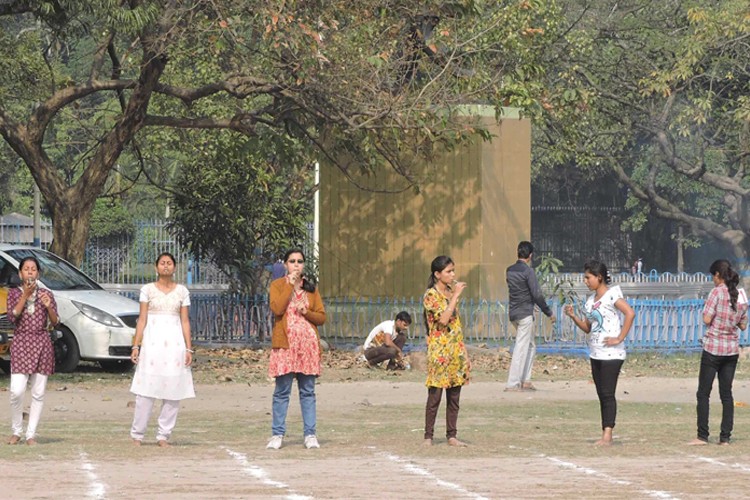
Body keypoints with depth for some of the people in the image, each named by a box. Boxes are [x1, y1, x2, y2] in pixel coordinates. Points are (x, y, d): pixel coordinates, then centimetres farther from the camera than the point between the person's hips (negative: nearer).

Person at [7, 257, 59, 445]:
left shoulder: (46, 294, 8)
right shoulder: (14, 293, 5)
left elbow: (54, 322, 4)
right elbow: (12, 317, -10)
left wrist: (49, 307, -15)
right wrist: (25, 295, -15)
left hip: (41, 343, 2)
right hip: (21, 343, -2)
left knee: (38, 393, 0)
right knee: (17, 391, -12)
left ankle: (31, 434, 6)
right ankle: (16, 431, 5)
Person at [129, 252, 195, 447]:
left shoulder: (181, 291, 10)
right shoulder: (148, 290, 6)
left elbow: (185, 321, 9)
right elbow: (142, 319, 4)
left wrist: (188, 348, 3)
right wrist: (136, 345, -3)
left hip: (174, 343, 2)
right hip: (152, 341, -2)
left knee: (173, 390, -2)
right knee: (146, 390, -6)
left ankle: (163, 435, 4)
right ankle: (137, 434, 1)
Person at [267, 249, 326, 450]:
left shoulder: (311, 288, 13)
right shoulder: (277, 285, 6)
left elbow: (322, 317, 11)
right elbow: (277, 308, -12)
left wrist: (306, 312, -7)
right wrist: (290, 285, -9)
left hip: (309, 343, 2)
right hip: (285, 343, -2)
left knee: (308, 392, 3)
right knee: (282, 391, -2)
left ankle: (310, 435, 4)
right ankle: (277, 434, 2)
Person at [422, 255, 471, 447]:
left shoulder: (451, 292, 13)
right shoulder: (431, 295, -8)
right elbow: (443, 319, -22)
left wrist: (464, 352, 14)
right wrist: (456, 295, -17)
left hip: (456, 350, 6)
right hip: (439, 350, -6)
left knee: (454, 397, 7)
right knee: (435, 395, -4)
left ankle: (452, 435, 12)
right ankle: (428, 436, 1)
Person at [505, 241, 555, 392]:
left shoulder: (509, 271, 9)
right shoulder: (528, 271, -13)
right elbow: (537, 295, -14)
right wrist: (549, 312, -5)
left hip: (513, 313, 8)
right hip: (525, 314, -8)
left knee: (530, 346, 17)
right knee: (521, 348, -6)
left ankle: (525, 381, 13)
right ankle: (512, 383, -9)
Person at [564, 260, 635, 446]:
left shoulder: (612, 295, -11)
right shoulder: (590, 300, 14)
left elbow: (630, 313, -23)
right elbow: (587, 328, 19)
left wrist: (619, 338, -21)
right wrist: (573, 316, 2)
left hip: (611, 353, -9)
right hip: (595, 353, 9)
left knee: (608, 394, -11)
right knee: (601, 395, 8)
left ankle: (607, 435, -13)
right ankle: (605, 435, 10)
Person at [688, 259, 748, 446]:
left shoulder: (717, 292, -13)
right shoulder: (741, 296, 5)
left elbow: (707, 319, -16)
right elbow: (743, 325, 10)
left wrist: (706, 308, 3)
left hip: (713, 348, -5)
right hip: (732, 349, 5)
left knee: (703, 393, 2)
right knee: (726, 394, 10)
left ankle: (702, 436, -2)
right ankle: (725, 436, 6)